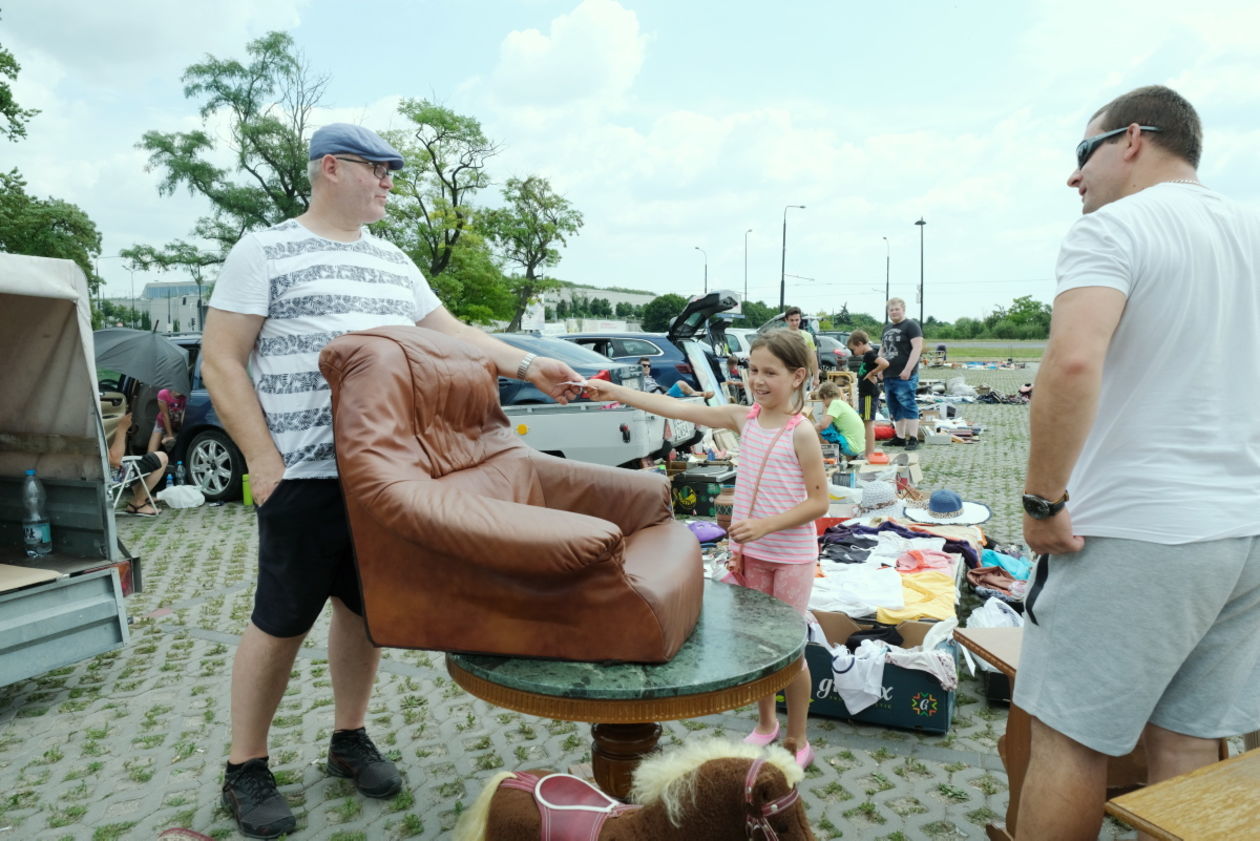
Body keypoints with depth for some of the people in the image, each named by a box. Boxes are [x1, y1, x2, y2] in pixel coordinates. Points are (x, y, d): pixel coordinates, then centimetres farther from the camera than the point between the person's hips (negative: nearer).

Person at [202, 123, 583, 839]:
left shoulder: (393, 261, 16)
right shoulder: (266, 252, -2)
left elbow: (450, 334, 13)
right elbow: (221, 361, -5)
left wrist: (527, 366, 0)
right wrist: (264, 459, -11)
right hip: (304, 476, -5)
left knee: (365, 609, 14)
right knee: (282, 622, 4)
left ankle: (350, 739, 32)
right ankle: (246, 770, 22)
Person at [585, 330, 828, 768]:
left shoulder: (801, 432, -15)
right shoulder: (745, 418, -1)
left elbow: (818, 502, -16)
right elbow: (677, 408, -5)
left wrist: (764, 525, -25)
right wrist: (612, 391, -10)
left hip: (791, 556, -5)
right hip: (750, 551, 5)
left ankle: (797, 741, 27)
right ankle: (766, 723, 39)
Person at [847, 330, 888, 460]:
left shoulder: (870, 354, -16)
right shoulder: (867, 355, 13)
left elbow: (885, 363, -32)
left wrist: (871, 373, -21)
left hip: (869, 394, -10)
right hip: (865, 393, 10)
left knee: (868, 422, -7)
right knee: (866, 422, 14)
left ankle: (870, 454, -5)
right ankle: (869, 453, 21)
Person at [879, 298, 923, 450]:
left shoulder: (911, 325, -4)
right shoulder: (887, 328, 20)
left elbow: (917, 348, -13)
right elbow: (882, 350, 28)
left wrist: (908, 369, -20)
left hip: (905, 376, -8)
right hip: (888, 376, 8)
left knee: (908, 406, -9)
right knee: (895, 409, 11)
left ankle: (913, 439, -8)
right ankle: (899, 437, 18)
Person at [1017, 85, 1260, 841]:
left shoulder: (1114, 229, -9)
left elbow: (1074, 362, -27)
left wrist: (1042, 502, -18)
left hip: (1136, 532, -7)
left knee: (1070, 739, 4)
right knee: (1187, 743, 14)